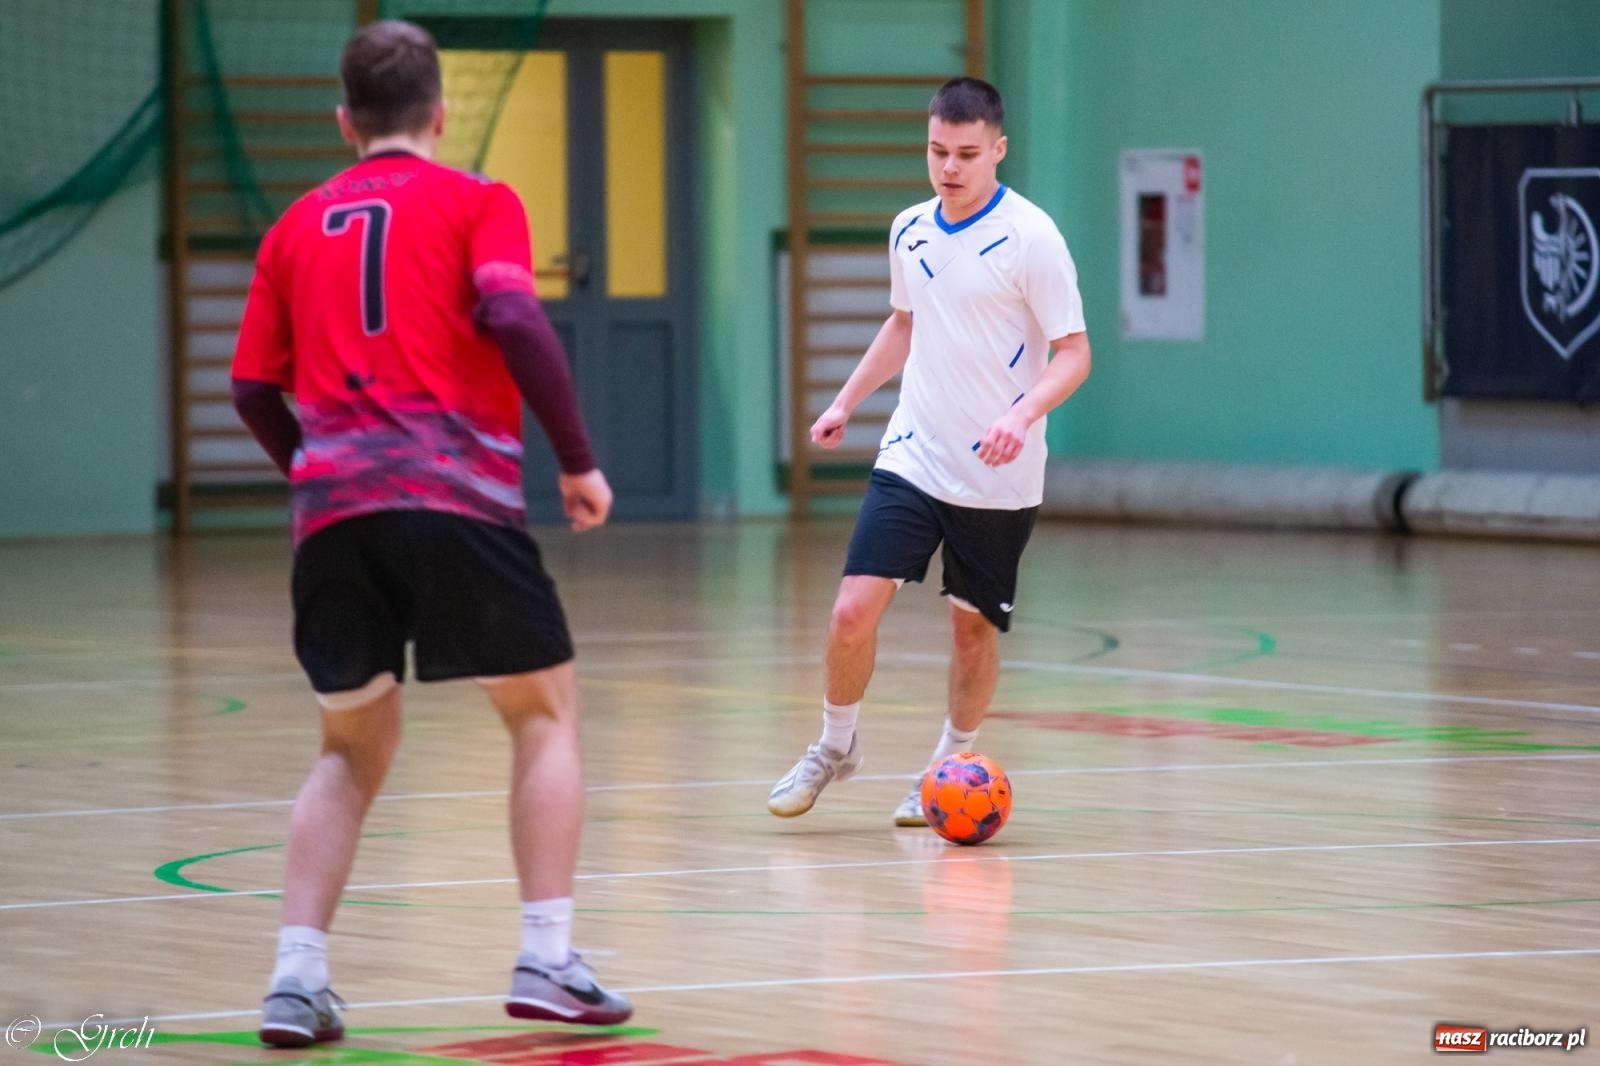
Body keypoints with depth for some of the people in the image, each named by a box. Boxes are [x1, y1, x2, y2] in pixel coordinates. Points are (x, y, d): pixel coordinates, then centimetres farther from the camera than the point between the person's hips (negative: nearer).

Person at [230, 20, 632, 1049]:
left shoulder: (300, 225, 18)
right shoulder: (476, 201, 7)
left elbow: (255, 390, 16)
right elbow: (513, 319, -11)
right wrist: (579, 462, -4)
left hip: (333, 508, 4)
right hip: (457, 496, -4)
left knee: (354, 748, 17)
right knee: (546, 710, 12)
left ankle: (298, 975, 3)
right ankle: (547, 958, 1)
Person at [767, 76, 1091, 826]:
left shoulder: (1030, 236, -12)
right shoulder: (910, 231, 6)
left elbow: (1073, 354, -13)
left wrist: (1023, 413, -29)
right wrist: (846, 402, 20)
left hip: (996, 477, -4)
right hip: (912, 457, 4)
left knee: (974, 625, 7)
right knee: (854, 609, -8)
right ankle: (834, 746, 15)